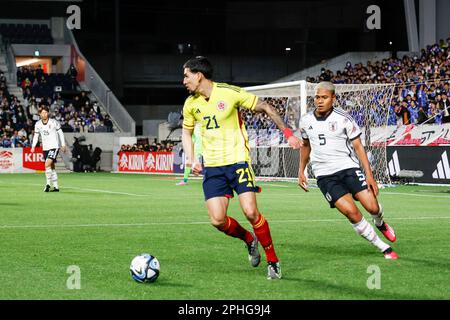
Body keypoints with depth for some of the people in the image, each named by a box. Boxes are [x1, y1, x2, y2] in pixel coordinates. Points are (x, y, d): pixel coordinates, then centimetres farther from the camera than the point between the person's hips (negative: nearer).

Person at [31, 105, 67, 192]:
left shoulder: (54, 122, -8)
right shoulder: (37, 124, 1)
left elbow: (60, 133, 3)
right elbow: (36, 136, 12)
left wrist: (63, 145, 4)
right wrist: (33, 146, -1)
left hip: (54, 147, -5)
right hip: (45, 148, 5)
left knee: (47, 164, -21)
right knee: (51, 167, 9)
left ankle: (48, 184, -11)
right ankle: (56, 187, 16)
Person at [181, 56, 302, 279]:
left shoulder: (230, 93, -10)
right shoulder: (191, 104, 3)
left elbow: (265, 108, 0)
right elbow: (186, 132, 21)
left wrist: (288, 133, -5)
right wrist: (191, 159, 6)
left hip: (238, 161, -4)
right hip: (212, 167, 4)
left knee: (250, 212, -16)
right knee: (217, 220, -9)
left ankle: (272, 260, 2)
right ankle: (249, 240, 21)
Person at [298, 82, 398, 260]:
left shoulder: (343, 119, -6)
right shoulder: (306, 122, 4)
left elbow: (358, 147, -3)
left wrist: (369, 175, -10)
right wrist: (301, 171, 21)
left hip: (348, 167, -1)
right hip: (325, 176, 1)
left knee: (372, 207, -14)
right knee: (351, 212, -18)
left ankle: (380, 224, 27)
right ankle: (384, 248, -4)